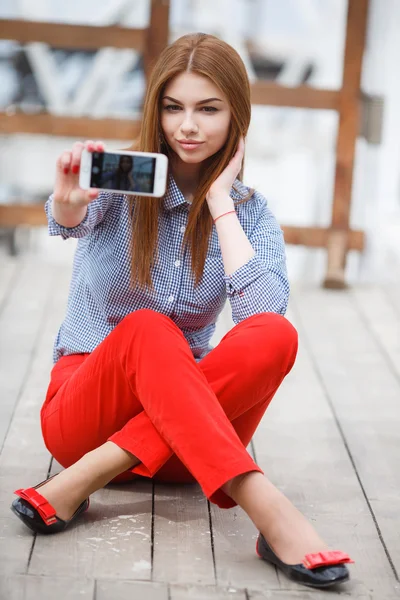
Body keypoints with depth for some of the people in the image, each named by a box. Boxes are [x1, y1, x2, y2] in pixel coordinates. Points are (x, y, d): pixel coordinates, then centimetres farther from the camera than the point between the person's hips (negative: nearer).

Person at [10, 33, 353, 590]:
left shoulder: (249, 211, 1)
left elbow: (264, 309, -18)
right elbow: (70, 220, -29)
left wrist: (219, 201, -16)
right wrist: (69, 203, -53)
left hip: (183, 412, 2)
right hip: (83, 406, -2)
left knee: (274, 337, -27)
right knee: (147, 330, -34)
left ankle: (88, 478, -33)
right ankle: (268, 509, -46)